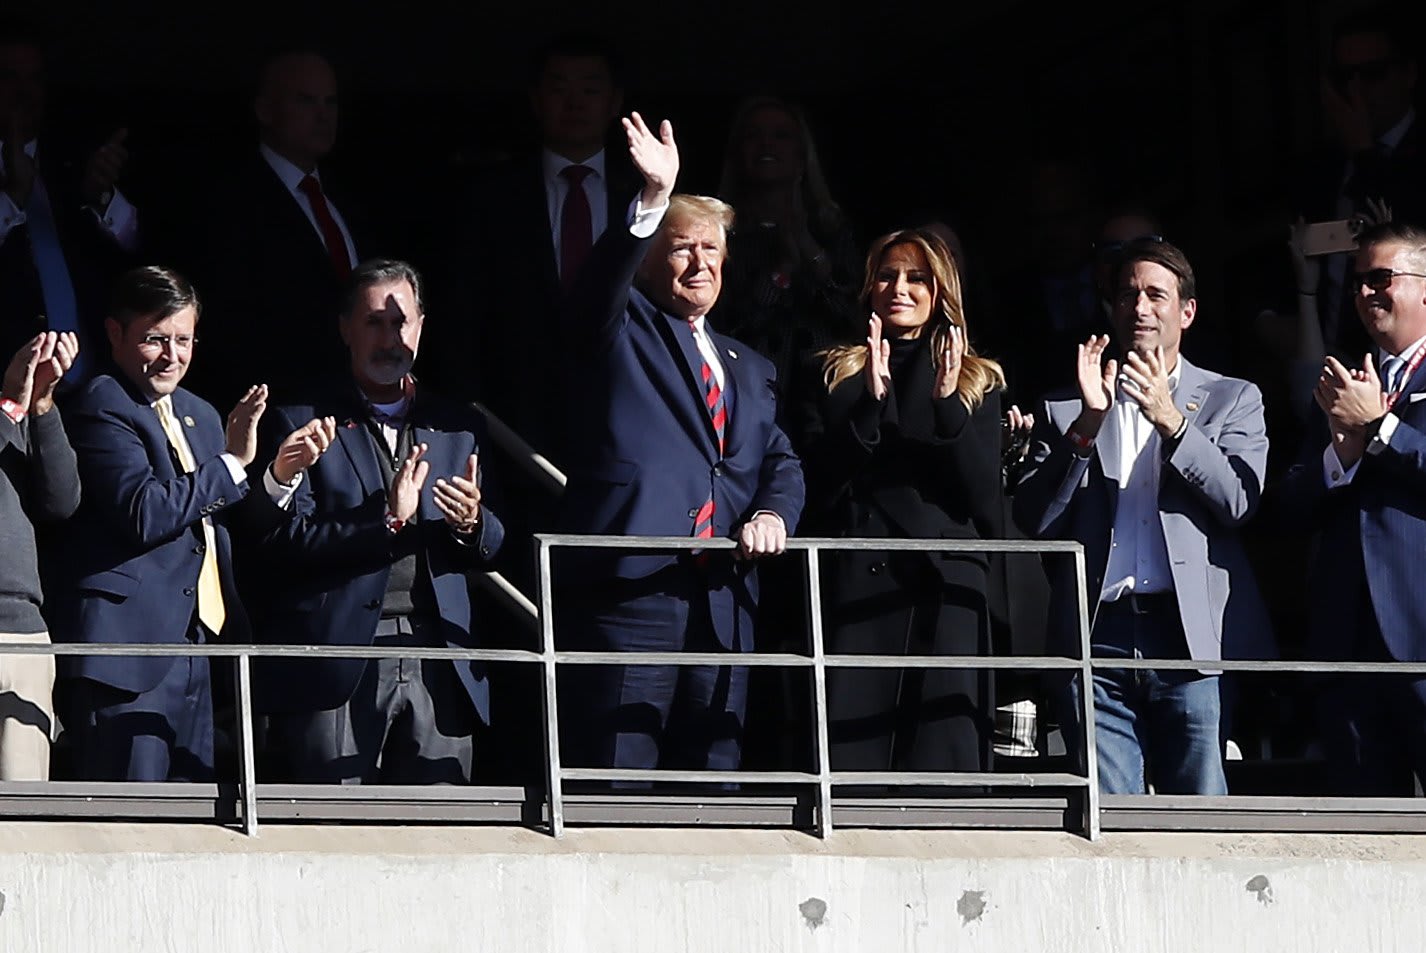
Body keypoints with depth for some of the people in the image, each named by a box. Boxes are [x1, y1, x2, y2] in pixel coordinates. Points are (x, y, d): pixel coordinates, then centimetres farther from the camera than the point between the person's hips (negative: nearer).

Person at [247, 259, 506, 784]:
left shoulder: (453, 427, 19)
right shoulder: (305, 424, 6)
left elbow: (488, 549, 19)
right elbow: (285, 541, -5)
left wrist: (471, 524, -5)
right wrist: (386, 522, -15)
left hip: (438, 670, 4)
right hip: (339, 662, -4)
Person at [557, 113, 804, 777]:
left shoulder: (749, 371, 26)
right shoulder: (623, 330, 9)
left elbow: (781, 464, 19)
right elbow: (601, 284, -13)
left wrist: (771, 512, -5)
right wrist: (654, 198, -28)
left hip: (721, 600, 6)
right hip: (631, 590, -5)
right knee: (619, 793, -10)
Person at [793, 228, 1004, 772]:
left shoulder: (978, 384, 15)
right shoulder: (835, 377, 15)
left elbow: (985, 498, 3)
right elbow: (819, 483, 2)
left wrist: (948, 406, -8)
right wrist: (871, 402, -9)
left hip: (947, 589, 0)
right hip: (857, 587, 0)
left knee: (946, 759, -8)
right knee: (850, 761, -9)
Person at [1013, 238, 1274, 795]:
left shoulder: (1232, 399, 14)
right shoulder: (1065, 410, 17)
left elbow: (1239, 502, -2)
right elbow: (1035, 520, 5)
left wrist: (1172, 421, -13)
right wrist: (1087, 424, -6)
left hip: (1194, 638, -1)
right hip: (1099, 637, 1)